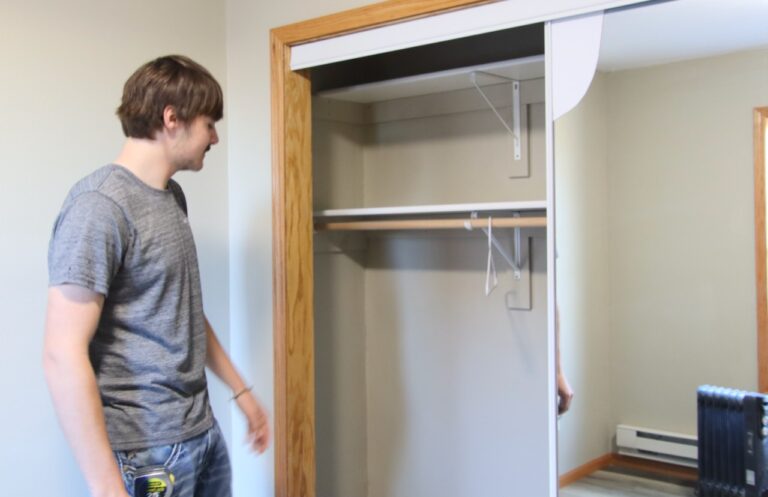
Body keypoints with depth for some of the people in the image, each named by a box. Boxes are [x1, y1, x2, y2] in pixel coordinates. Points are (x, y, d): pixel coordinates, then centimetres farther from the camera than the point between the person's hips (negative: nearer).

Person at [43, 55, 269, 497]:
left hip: (203, 431, 8)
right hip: (145, 449, -8)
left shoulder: (173, 195, 8)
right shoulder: (100, 204, -18)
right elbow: (63, 354, -21)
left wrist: (241, 390, 19)